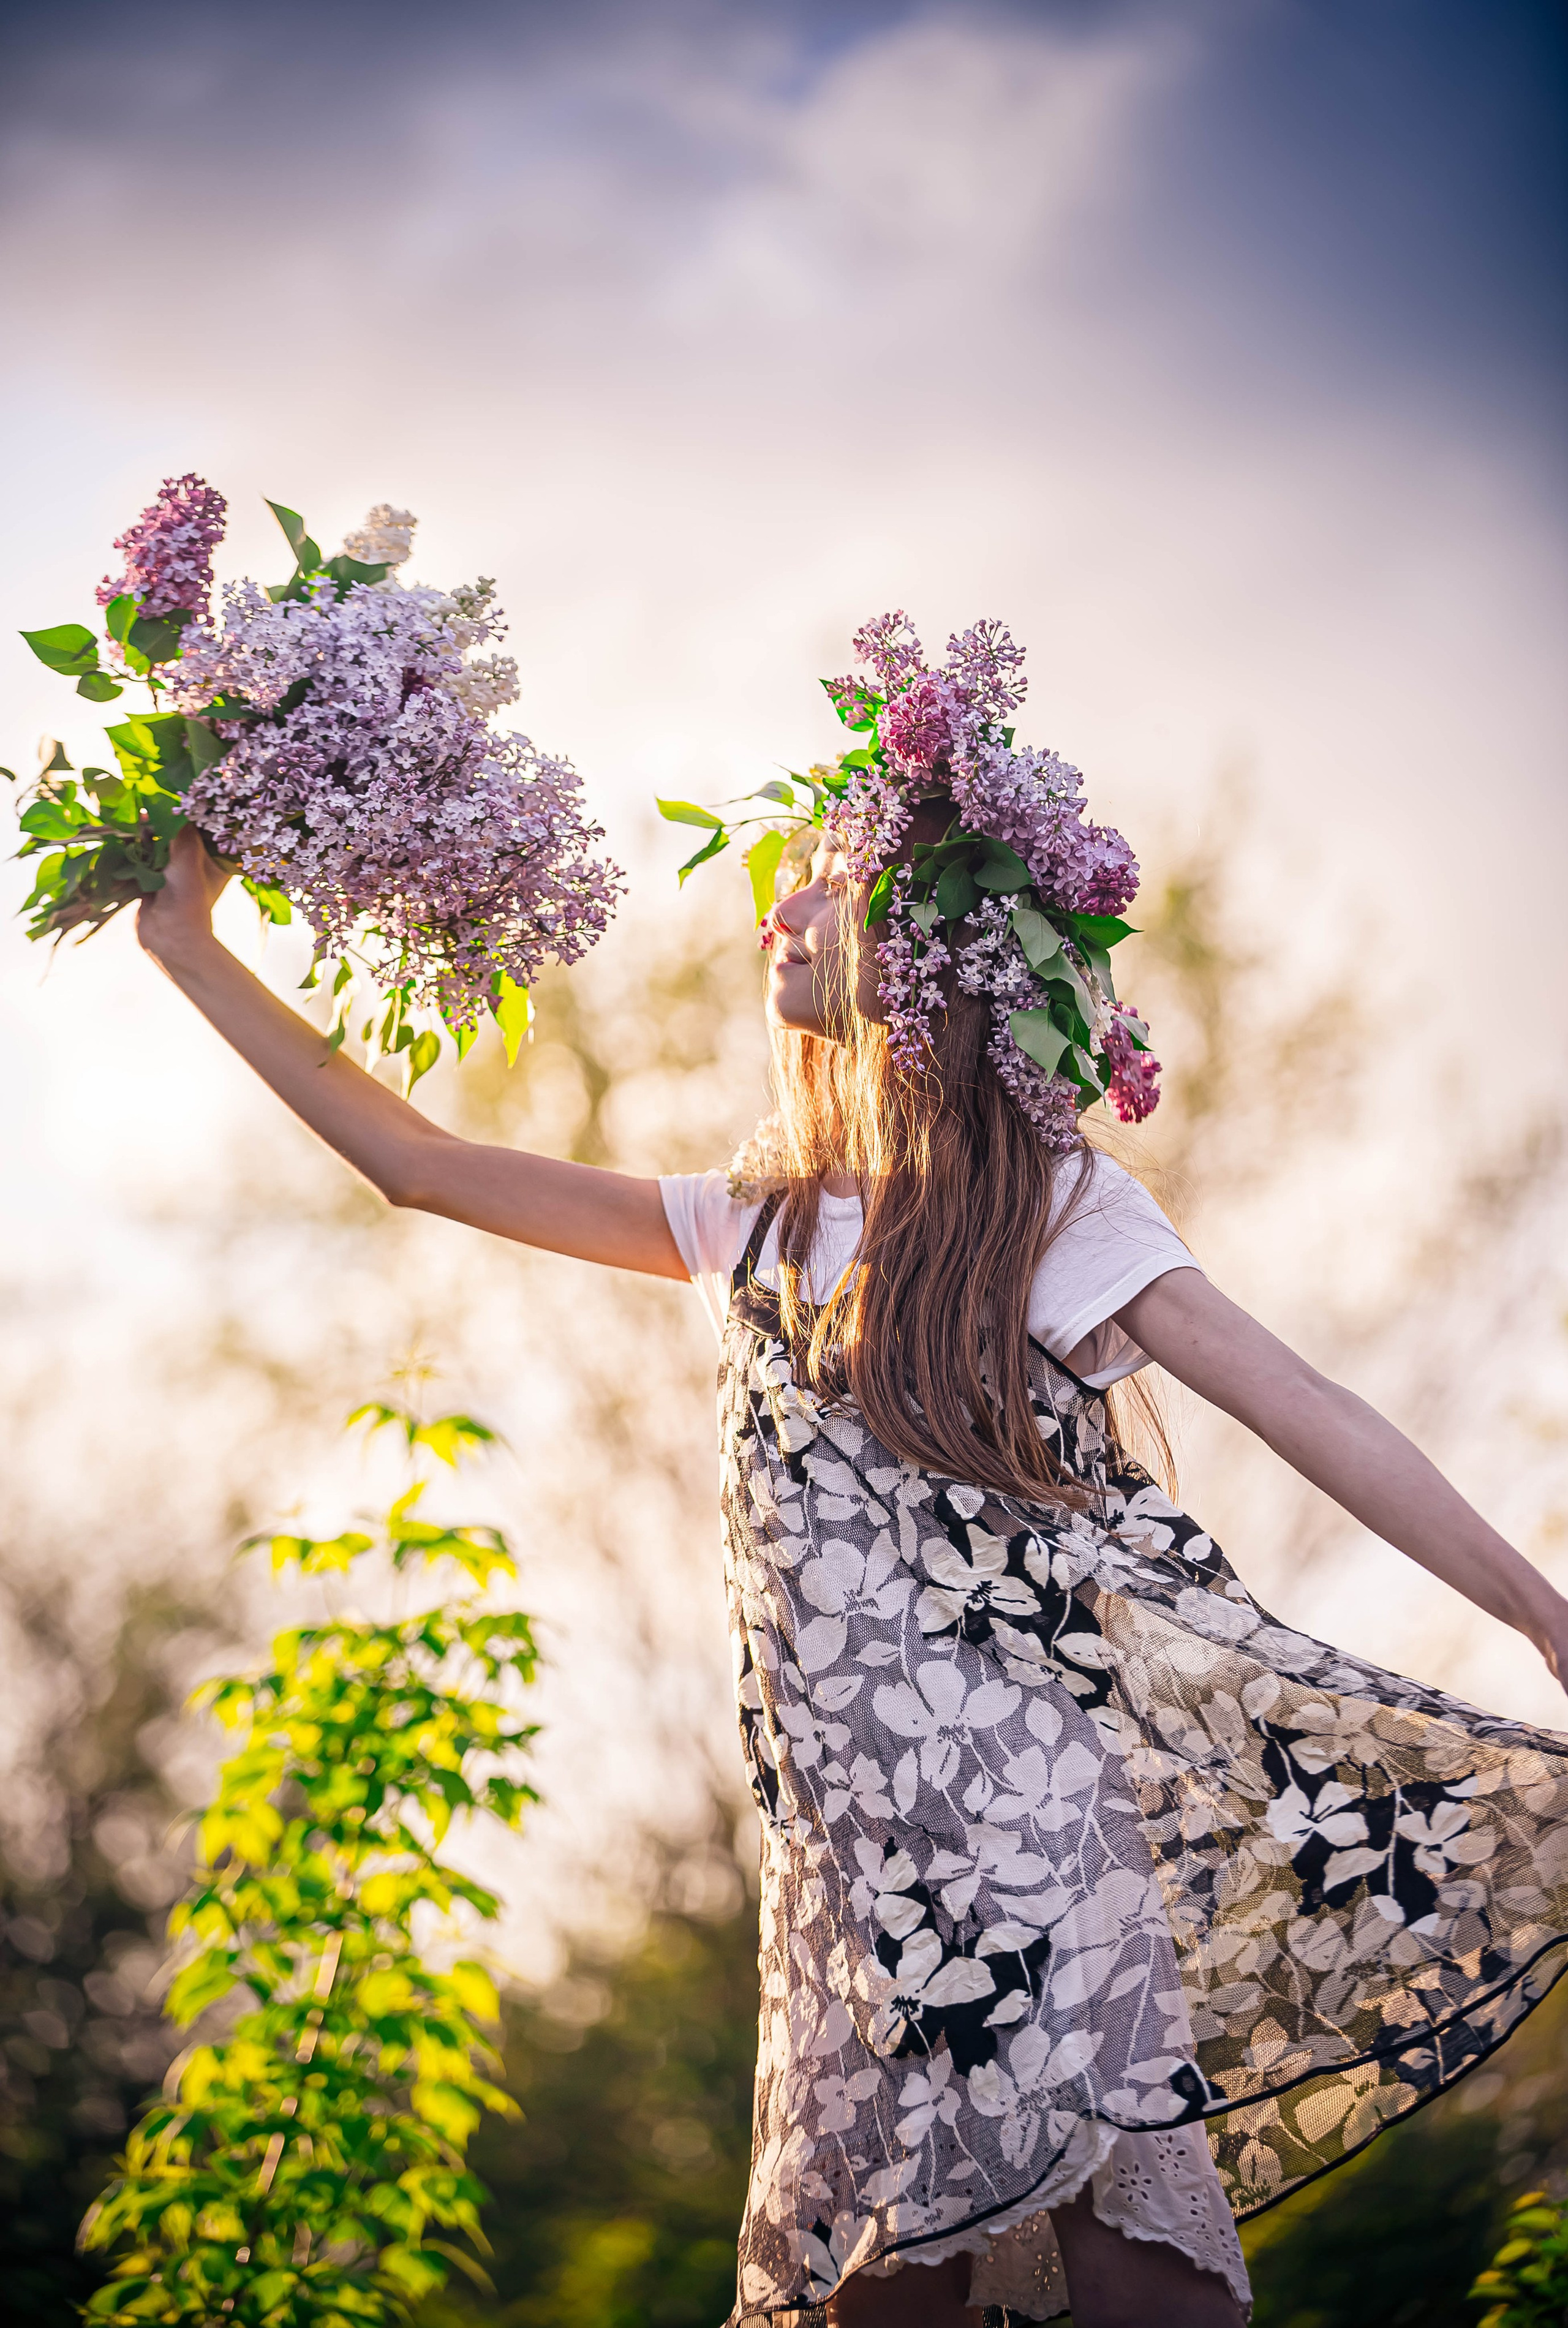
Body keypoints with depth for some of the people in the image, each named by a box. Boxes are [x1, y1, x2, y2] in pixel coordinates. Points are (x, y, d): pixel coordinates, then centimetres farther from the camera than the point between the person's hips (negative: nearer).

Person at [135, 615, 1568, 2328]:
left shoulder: (1056, 1207, 1)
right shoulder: (753, 1223, 16)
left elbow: (1310, 1415, -2)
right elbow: (415, 1162, 19)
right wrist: (194, 950, 19)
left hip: (1051, 1820, -5)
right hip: (862, 1852, 5)